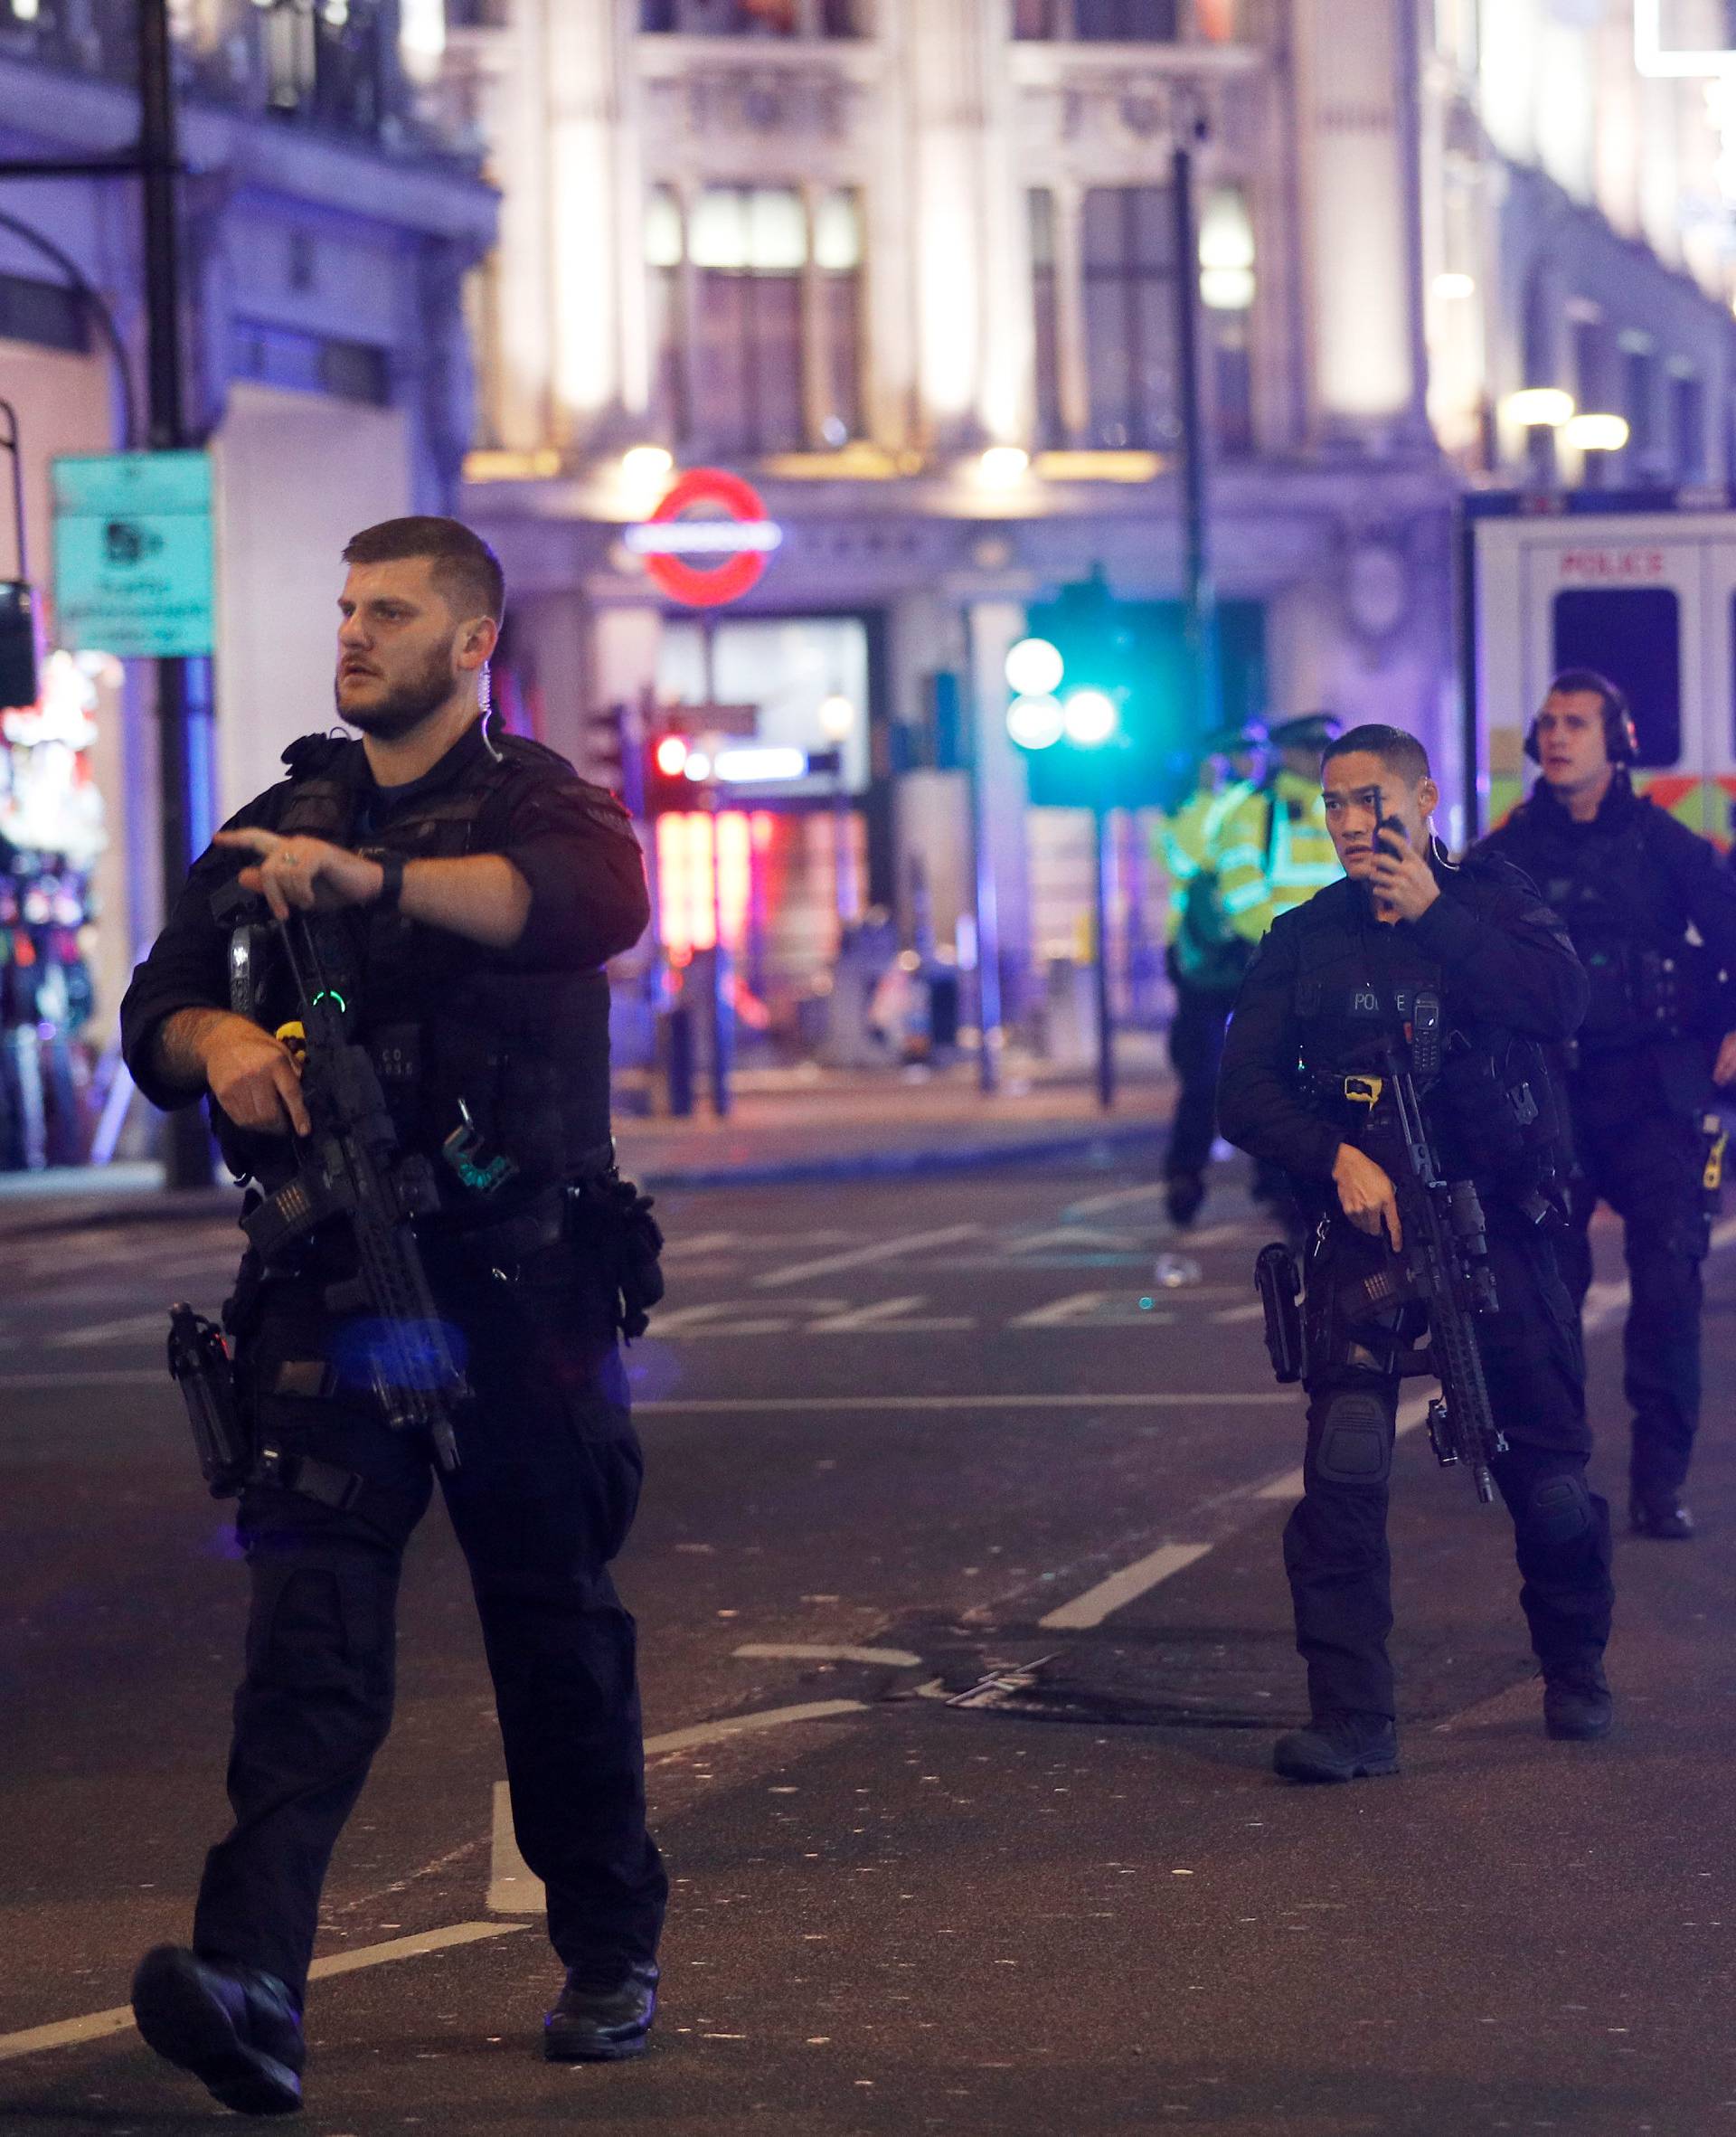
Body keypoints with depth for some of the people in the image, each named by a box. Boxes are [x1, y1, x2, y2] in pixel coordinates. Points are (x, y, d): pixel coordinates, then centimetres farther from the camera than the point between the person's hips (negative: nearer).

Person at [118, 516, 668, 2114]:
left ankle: (612, 1959, 23)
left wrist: (376, 878, -36)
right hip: (328, 1290, 3)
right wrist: (219, 1041, -12)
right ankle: (250, 1978, -25)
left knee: (559, 1631, 6)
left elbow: (601, 898, -23)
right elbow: (158, 1010, 13)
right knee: (311, 1622, -11)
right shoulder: (284, 822, 17)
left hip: (516, 1287, -2)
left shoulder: (533, 799, 2)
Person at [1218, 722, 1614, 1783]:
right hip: (1369, 1221, 0)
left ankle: (1577, 1673, 31)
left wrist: (1432, 917, -17)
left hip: (1498, 1225, 0)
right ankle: (1351, 1717, -13)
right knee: (1343, 1471, -17)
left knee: (1551, 1475, 5)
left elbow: (1563, 1001, -15)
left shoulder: (1494, 901, 4)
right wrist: (1338, 1157, -14)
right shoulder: (1304, 939, 8)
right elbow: (1245, 1091, 2)